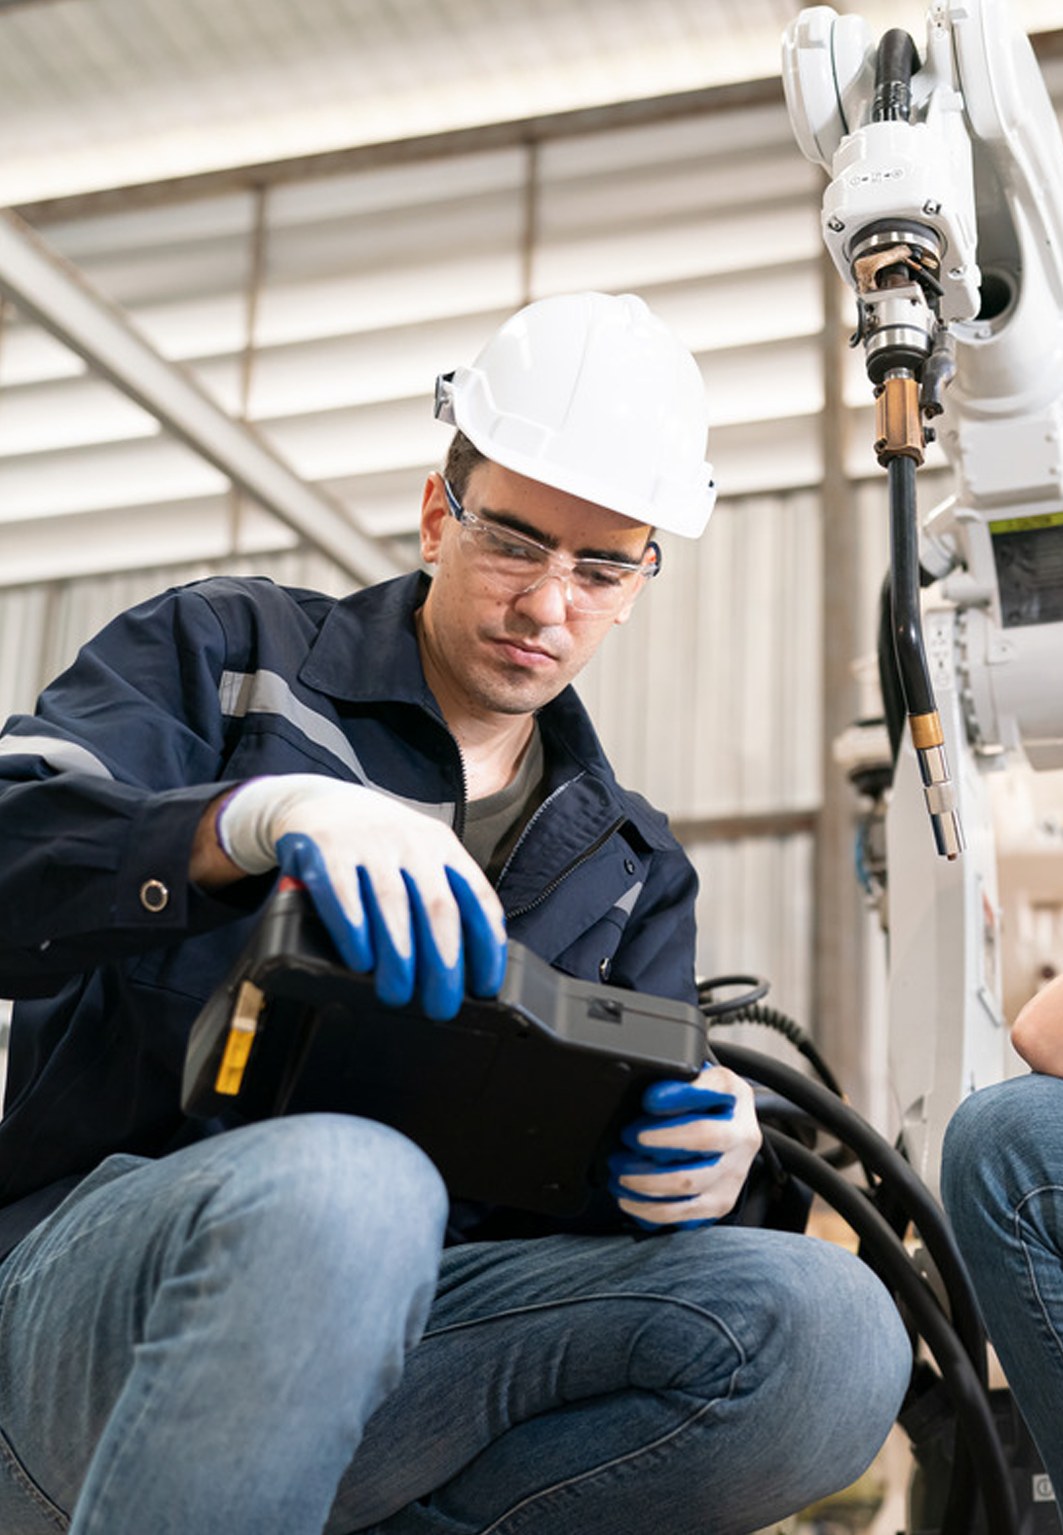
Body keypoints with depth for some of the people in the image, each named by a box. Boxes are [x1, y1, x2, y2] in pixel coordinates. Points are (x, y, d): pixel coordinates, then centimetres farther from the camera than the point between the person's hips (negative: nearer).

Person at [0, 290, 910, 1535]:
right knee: (337, 1192, -41)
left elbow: (622, 1176, 15)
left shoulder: (630, 864, 21)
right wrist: (259, 814, -28)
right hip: (104, 1263, -4)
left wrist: (692, 1163, -10)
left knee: (829, 1331, -24)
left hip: (418, 1314, 5)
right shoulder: (221, 654, 9)